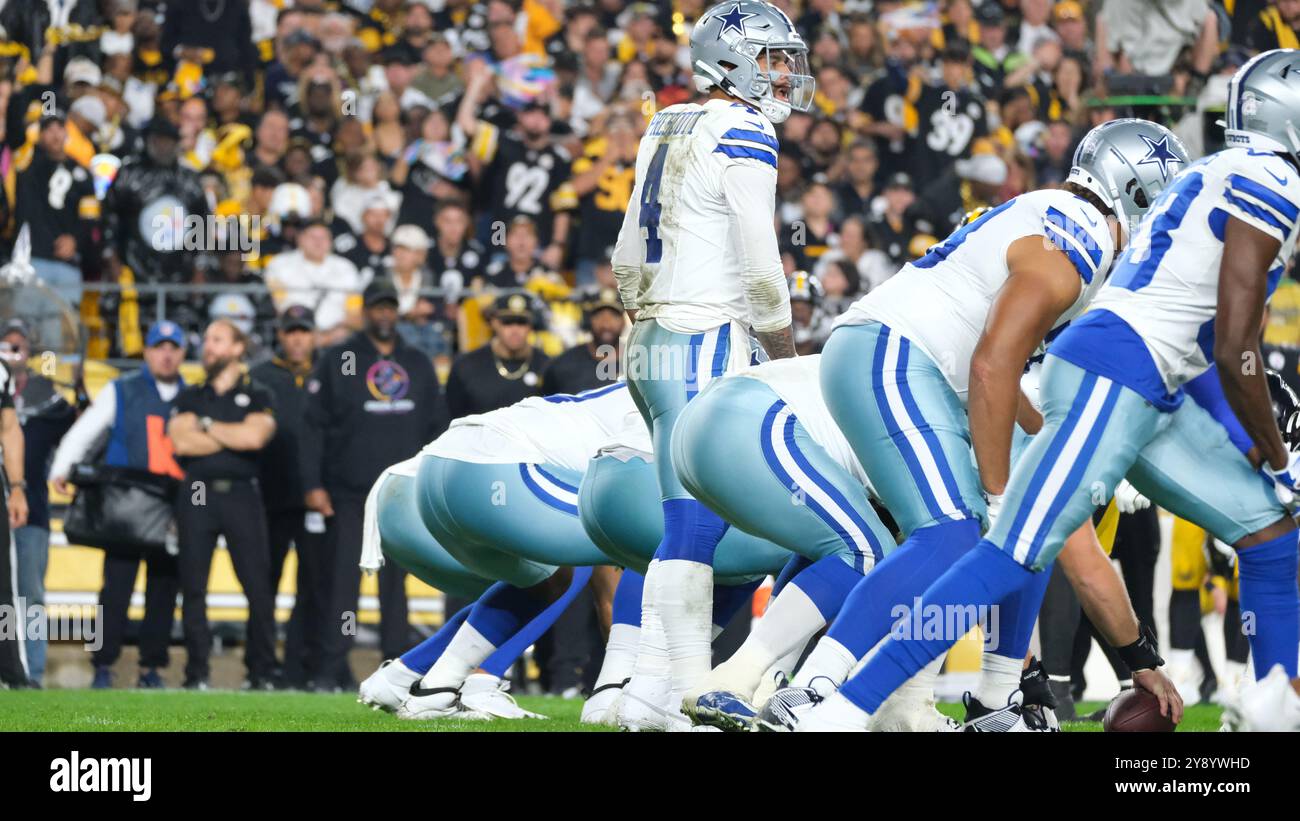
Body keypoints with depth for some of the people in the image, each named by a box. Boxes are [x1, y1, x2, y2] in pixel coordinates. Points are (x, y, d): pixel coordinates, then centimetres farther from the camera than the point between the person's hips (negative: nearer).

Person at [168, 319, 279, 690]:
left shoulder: (258, 397, 11)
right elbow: (182, 441, -3)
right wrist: (235, 436, -4)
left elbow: (255, 436, -9)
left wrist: (207, 427, -1)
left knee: (258, 586, -7)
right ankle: (197, 672, 4)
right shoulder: (190, 397, 16)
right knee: (193, 587, 0)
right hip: (197, 495, 2)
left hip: (241, 493, -2)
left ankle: (263, 671, -1)